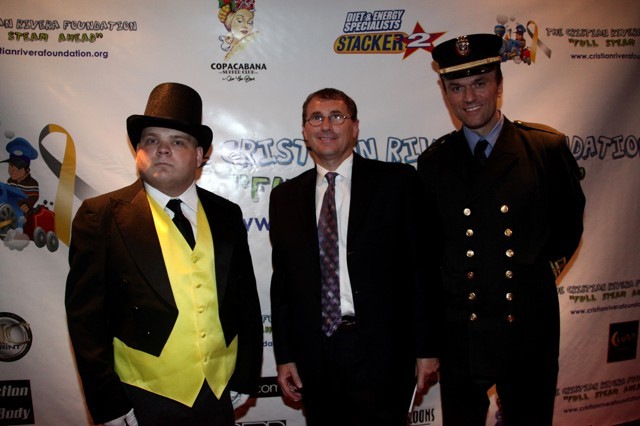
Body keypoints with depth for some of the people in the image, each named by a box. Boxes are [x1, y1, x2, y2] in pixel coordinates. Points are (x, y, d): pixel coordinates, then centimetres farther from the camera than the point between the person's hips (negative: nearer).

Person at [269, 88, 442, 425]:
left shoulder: (397, 182, -1)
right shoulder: (285, 197, 8)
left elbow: (423, 267, -3)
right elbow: (281, 280, 9)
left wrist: (426, 347, -4)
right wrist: (284, 356, 6)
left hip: (381, 353, -2)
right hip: (314, 357, 3)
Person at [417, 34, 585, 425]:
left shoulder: (548, 147, -5)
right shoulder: (433, 162, 0)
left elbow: (569, 221, 9)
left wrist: (549, 266, 2)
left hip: (529, 330, -1)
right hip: (459, 332, 1)